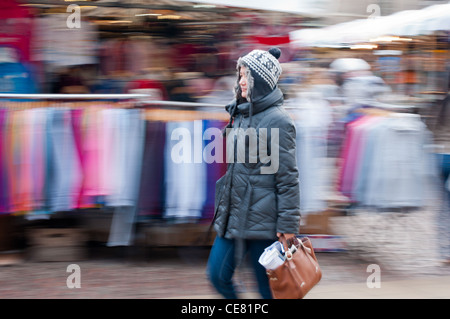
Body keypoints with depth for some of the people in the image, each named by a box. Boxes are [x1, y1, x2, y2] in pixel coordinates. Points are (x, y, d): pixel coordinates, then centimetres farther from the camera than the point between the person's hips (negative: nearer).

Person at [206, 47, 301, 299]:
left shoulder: (278, 121, -13)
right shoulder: (241, 116, 11)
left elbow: (288, 177, -15)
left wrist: (288, 226, -16)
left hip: (264, 221, -8)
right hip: (234, 217, 8)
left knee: (270, 287, 1)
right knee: (218, 274, 6)